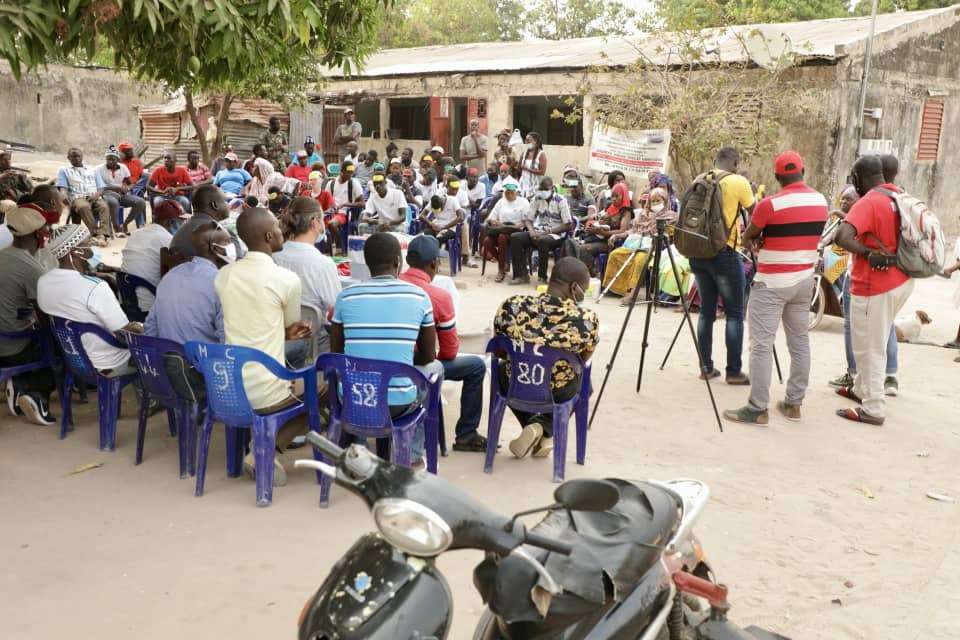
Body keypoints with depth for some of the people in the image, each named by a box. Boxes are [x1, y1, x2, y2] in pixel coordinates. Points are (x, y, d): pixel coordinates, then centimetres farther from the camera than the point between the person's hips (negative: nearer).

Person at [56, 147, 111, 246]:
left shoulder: (92, 171, 29)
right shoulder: (64, 171, 22)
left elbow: (101, 188, 21)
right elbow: (63, 188, 7)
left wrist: (97, 195, -4)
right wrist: (65, 197, -16)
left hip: (94, 198, 2)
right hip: (77, 198, -2)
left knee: (104, 206, -35)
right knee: (84, 207, -40)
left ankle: (102, 235, -50)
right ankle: (95, 233, -45)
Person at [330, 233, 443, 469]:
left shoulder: (346, 296, -1)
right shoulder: (419, 296, -3)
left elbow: (336, 354, 10)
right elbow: (428, 357, 8)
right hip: (398, 403, -2)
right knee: (435, 367, 30)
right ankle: (412, 455, 32)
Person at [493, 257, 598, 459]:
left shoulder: (511, 306, -19)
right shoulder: (587, 320, -23)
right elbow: (583, 361, -3)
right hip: (559, 393, -1)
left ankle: (533, 429, 21)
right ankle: (543, 428, 15)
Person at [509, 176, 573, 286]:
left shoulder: (561, 201, -7)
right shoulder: (536, 199, 7)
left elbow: (568, 226, -11)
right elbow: (528, 219, 9)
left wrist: (547, 231, -21)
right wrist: (532, 231, -15)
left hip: (555, 235, -5)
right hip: (538, 232, 5)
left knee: (542, 241, -39)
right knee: (515, 238, -19)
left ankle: (542, 277, -25)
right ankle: (522, 274, -16)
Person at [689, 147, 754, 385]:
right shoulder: (738, 181, -6)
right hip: (724, 253, -5)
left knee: (706, 311, 12)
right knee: (734, 314, 2)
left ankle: (705, 367, 15)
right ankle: (734, 371, 3)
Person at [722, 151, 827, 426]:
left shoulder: (770, 204, -16)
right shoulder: (821, 201, 5)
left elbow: (746, 238, -2)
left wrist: (757, 242, 19)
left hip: (772, 283, -7)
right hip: (804, 281, 7)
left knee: (762, 345, -4)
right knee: (800, 342, 11)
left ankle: (758, 409, -4)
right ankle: (794, 403, 19)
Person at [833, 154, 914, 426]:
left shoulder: (867, 203, -19)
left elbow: (842, 237, -34)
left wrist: (868, 253, -22)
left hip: (875, 286, -8)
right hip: (901, 281, 9)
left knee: (869, 349, 2)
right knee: (875, 343, 22)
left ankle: (873, 409, 8)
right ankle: (862, 388, 36)